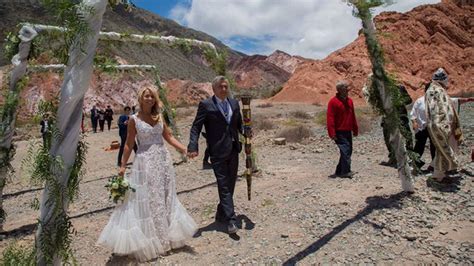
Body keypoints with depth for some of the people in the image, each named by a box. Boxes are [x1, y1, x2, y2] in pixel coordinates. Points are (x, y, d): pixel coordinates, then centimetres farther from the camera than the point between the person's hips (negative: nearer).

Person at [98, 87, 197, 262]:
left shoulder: (159, 116, 7)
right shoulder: (134, 119, -4)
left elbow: (169, 137, 6)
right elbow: (129, 144, -2)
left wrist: (184, 149, -6)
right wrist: (123, 166, -3)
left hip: (164, 160, 5)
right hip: (145, 161, -4)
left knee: (166, 197, 11)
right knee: (147, 199, 2)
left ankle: (165, 237, 27)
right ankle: (149, 241, 16)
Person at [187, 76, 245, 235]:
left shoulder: (234, 103, 11)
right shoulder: (206, 105, -5)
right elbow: (196, 127, -8)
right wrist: (193, 147, -21)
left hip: (233, 150, 6)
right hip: (218, 152, -6)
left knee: (230, 185, 14)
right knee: (224, 186, -4)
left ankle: (221, 214, 31)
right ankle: (231, 220, 0)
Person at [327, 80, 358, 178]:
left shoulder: (349, 101, 14)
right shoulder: (333, 101, -9)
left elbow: (353, 116, 20)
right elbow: (330, 118, -14)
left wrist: (355, 130, 18)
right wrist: (332, 133, -19)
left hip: (348, 132, 8)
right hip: (339, 132, -8)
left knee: (348, 151, 10)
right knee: (345, 151, -13)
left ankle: (339, 171, 20)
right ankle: (345, 172, -7)